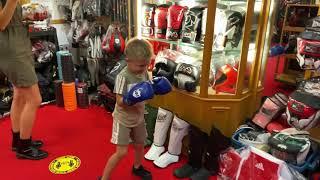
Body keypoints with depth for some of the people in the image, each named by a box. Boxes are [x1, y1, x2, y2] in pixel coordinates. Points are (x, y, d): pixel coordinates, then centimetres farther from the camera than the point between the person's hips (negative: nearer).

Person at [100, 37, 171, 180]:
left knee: (140, 145, 23)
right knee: (121, 152, -5)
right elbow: (119, 101, -26)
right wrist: (130, 99, -45)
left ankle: (137, 167, 51)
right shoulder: (123, 76, -25)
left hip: (138, 118, 7)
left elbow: (149, 90, 7)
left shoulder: (144, 73, -5)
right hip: (123, 120, -6)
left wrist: (156, 87, -13)